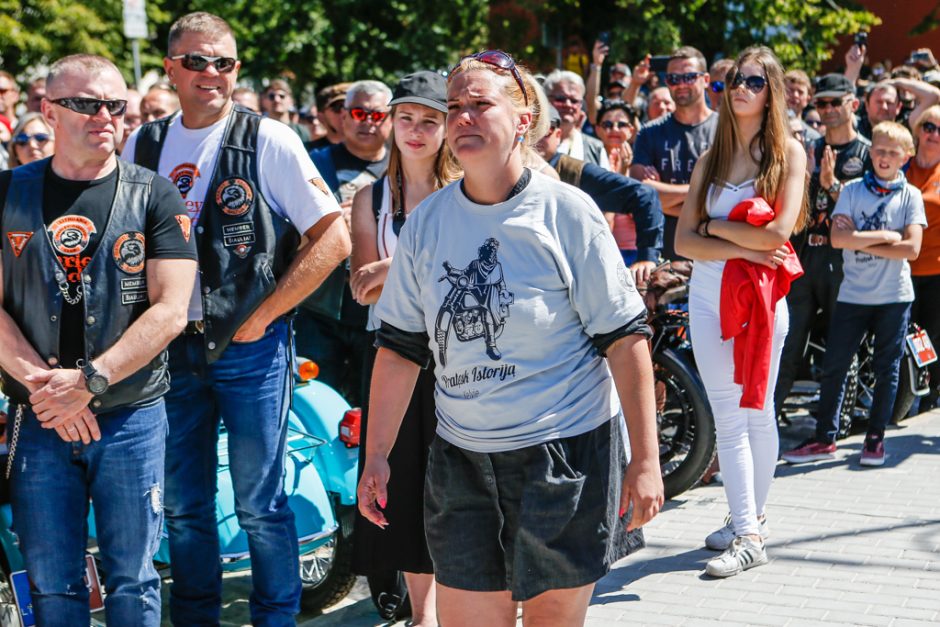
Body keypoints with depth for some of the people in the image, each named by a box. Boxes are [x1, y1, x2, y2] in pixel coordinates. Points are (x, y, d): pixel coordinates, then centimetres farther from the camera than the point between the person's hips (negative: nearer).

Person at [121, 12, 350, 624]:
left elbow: (333, 236, -9)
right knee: (183, 505, 12)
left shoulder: (269, 141, -6)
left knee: (260, 505, 3)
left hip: (250, 345, -4)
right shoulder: (143, 145, 7)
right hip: (171, 347, 4)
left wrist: (262, 316, -10)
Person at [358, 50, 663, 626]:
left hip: (567, 453, -3)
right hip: (462, 459, 3)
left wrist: (646, 459, -12)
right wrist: (377, 457, 4)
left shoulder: (565, 212, -8)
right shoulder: (427, 221, 3)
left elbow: (625, 338, -8)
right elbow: (400, 346, 8)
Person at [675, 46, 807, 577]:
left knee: (758, 411, 4)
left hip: (762, 295, -3)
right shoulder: (711, 158, 9)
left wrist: (714, 224, -5)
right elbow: (684, 241, 0)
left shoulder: (789, 151, -2)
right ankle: (747, 528, 12)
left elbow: (777, 234, -15)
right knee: (727, 415, 4)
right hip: (709, 296, 4)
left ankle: (754, 521, 14)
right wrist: (740, 249, -14)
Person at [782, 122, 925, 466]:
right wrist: (886, 236, -12)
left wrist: (860, 241, -11)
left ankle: (875, 438, 18)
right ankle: (824, 438, 12)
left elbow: (911, 248, -11)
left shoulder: (910, 195, 2)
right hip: (853, 294, 1)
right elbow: (838, 238, -11)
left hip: (894, 296, -1)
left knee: (886, 370, 6)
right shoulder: (852, 190, 3)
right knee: (833, 367, 2)